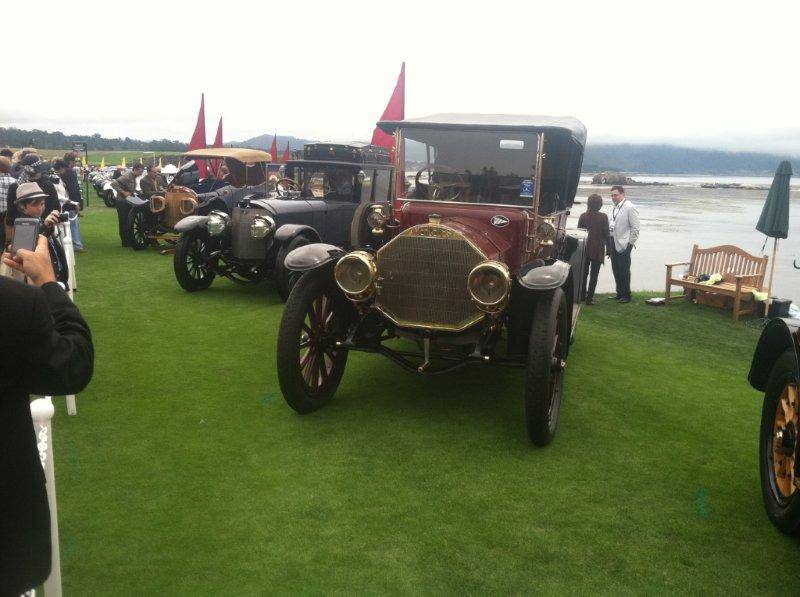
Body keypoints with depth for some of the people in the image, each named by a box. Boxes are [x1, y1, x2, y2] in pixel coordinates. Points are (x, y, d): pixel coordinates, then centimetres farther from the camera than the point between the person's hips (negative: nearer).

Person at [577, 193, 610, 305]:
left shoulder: (583, 216, -4)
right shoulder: (603, 217, -10)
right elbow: (606, 233, -6)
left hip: (585, 248, 3)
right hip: (598, 249, -3)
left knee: (584, 273, 17)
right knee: (594, 274, 2)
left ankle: (583, 295, 24)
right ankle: (589, 298, 1)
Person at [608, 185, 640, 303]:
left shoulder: (630, 207, -11)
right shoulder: (615, 208, 12)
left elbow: (635, 227, -11)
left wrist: (631, 243, -12)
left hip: (624, 244, -8)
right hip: (614, 243, 8)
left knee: (624, 270, -3)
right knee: (616, 270, 12)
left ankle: (626, 295, 6)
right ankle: (619, 293, 23)